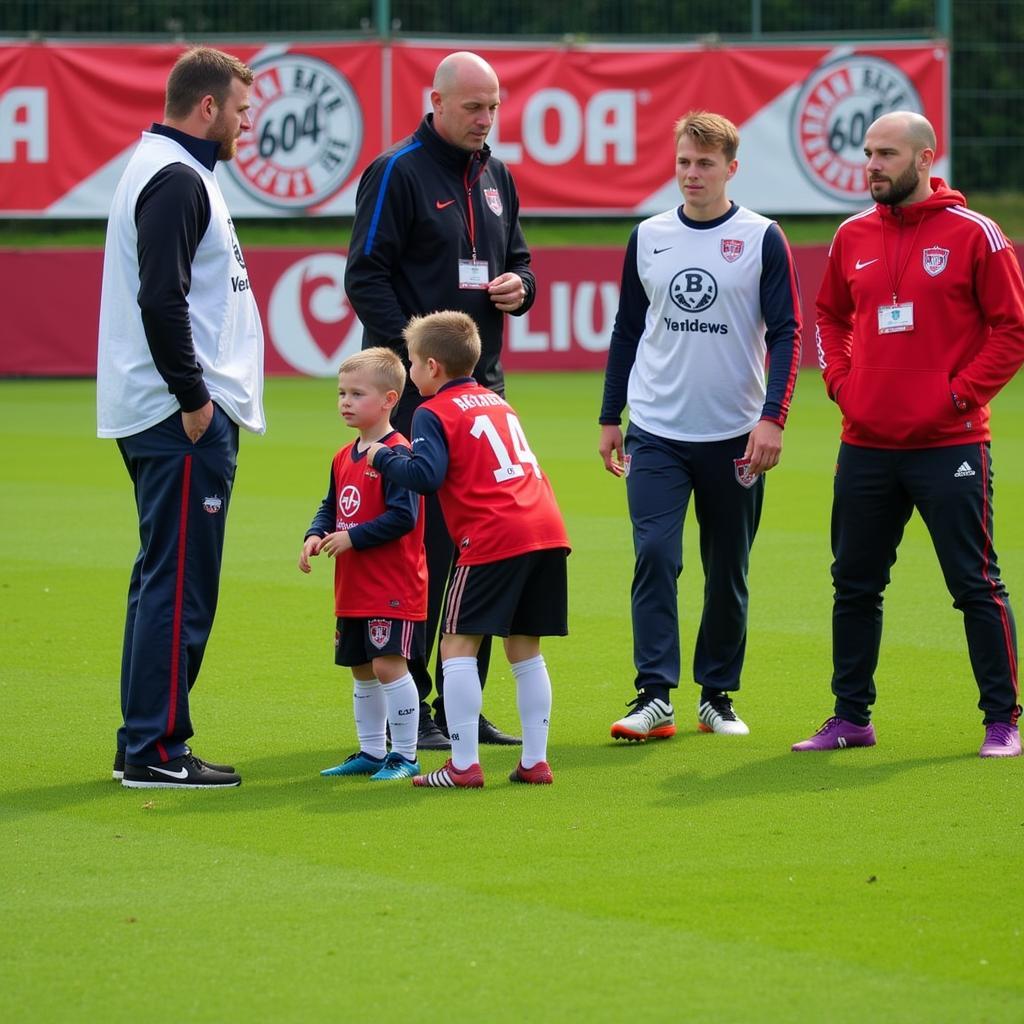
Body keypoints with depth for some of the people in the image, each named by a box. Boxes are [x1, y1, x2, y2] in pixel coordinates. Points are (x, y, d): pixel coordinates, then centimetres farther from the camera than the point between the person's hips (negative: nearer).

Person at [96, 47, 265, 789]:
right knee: (179, 582, -8)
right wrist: (192, 398, -19)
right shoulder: (177, 180, -14)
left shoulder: (172, 172, 19)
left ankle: (144, 744, 18)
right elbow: (161, 301, -23)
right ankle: (157, 750, -6)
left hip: (180, 415, 11)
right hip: (183, 419, -11)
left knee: (165, 581, 13)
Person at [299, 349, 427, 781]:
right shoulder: (344, 458, 13)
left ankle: (404, 755, -3)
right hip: (354, 589, 9)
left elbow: (403, 516, -20)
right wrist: (316, 535, 0)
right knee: (361, 669, 14)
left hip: (393, 587, -9)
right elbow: (331, 508, 21)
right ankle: (371, 751, 24)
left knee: (388, 664, -11)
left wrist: (352, 537, -20)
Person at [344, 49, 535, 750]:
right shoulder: (398, 173, -7)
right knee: (422, 544, -8)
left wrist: (519, 286, 1)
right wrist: (412, 352, -20)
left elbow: (519, 259, 25)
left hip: (483, 383, 8)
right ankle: (409, 706, -4)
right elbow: (366, 274, -11)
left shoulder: (496, 177, 16)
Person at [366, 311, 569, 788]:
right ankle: (534, 760, 13)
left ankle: (464, 764, -6)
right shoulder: (498, 401, 25)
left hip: (492, 538, -7)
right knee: (524, 648, 14)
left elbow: (426, 476, -13)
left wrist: (382, 456, 3)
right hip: (548, 530, 7)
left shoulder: (434, 413, 1)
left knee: (458, 645, -1)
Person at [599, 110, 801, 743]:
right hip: (655, 434, 1)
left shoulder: (762, 239, -2)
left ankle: (718, 695, 19)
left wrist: (772, 417, -13)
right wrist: (610, 418, 14)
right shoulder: (648, 238, 7)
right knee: (655, 556, -12)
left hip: (734, 437, -1)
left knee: (728, 572, 7)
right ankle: (655, 697, -12)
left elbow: (786, 333, -3)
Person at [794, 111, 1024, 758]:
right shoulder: (853, 237, 9)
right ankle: (851, 717, 18)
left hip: (949, 444, -5)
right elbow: (831, 316, 22)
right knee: (855, 584, 9)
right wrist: (841, 382, 7)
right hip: (866, 444, 5)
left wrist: (961, 393, -11)